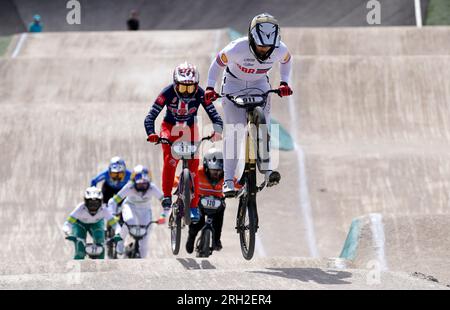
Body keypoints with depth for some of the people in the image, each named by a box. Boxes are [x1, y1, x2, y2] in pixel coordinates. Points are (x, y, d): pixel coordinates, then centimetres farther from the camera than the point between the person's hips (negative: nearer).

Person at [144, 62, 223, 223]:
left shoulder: (200, 93, -24)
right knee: (170, 160, -27)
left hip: (190, 128, 1)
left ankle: (194, 206, -1)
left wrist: (217, 130, -46)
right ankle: (167, 195, -14)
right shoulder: (168, 93, -27)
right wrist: (151, 134, -46)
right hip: (170, 127, -1)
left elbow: (214, 114, -26)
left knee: (193, 165, -9)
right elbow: (150, 116, -28)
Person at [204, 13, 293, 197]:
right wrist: (210, 88, -16)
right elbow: (218, 63, -13)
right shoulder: (237, 49, -32)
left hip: (259, 85, 3)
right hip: (234, 84, -3)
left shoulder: (280, 50, -23)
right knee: (234, 130, -15)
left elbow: (286, 61, 3)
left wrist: (284, 83, -5)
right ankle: (228, 180, -16)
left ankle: (268, 170, -21)